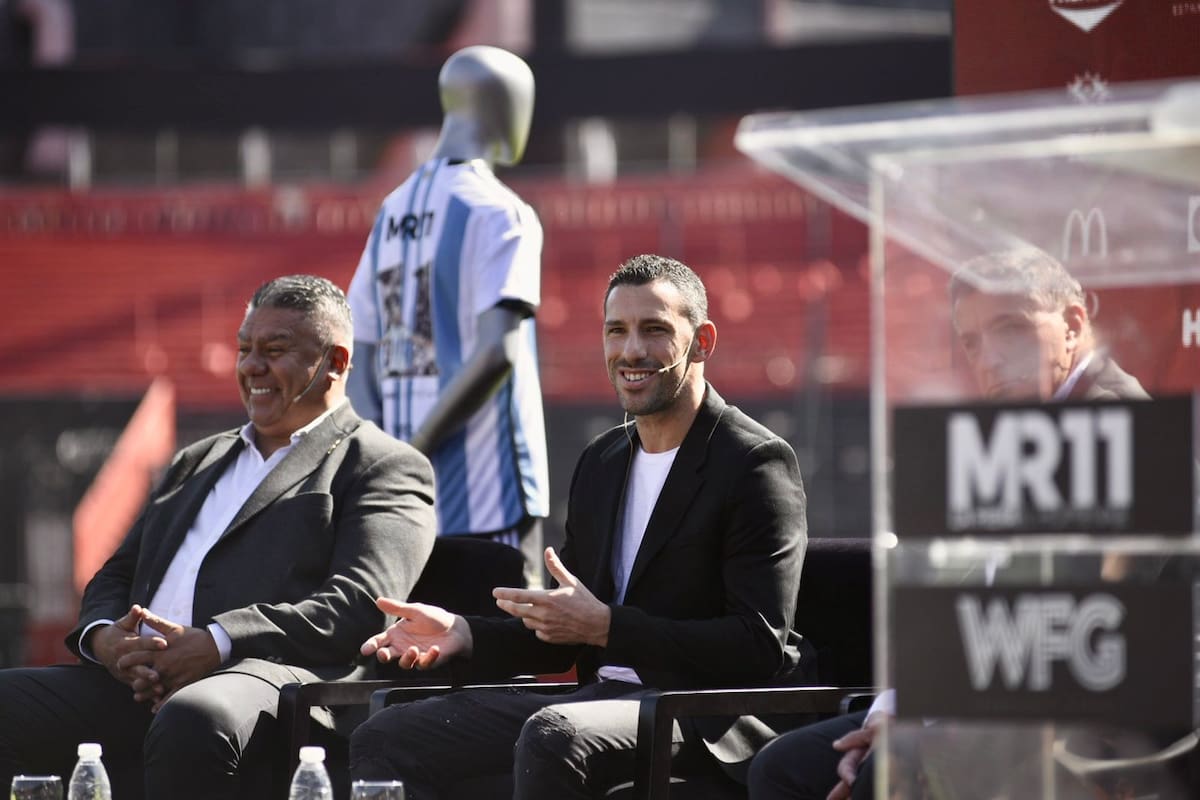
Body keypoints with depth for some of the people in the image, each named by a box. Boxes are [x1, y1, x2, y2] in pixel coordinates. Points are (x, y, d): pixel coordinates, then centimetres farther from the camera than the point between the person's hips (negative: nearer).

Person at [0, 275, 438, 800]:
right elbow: (115, 578, 29)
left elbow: (360, 605, -6)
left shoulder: (388, 469, 10)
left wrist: (217, 643, -17)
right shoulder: (197, 462, 33)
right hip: (137, 685, 6)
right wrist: (104, 637, 2)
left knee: (192, 722, -42)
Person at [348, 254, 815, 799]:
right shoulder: (601, 463, 18)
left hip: (708, 714, -8)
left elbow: (761, 649, -15)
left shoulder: (757, 463, -6)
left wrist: (604, 626, -20)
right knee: (383, 741, -5)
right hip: (605, 696, 8)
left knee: (551, 735, -38)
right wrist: (465, 636, 2)